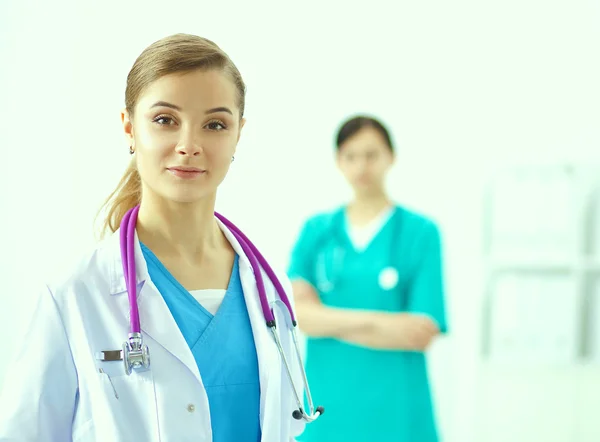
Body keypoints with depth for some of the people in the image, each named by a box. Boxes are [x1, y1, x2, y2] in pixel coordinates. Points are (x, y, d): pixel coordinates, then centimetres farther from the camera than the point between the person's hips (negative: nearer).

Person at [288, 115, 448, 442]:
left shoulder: (421, 232, -1)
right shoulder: (316, 231, 8)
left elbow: (422, 332, -9)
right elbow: (296, 313, -4)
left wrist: (330, 322, -8)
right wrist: (376, 322, -14)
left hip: (394, 414, -2)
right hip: (328, 407, 3)